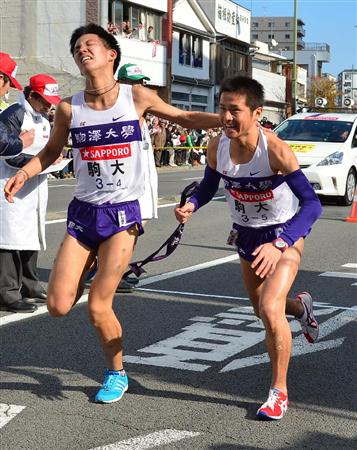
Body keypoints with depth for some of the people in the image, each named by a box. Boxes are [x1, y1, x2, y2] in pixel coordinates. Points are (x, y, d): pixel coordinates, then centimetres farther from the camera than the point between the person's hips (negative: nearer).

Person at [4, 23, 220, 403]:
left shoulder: (136, 96, -4)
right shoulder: (68, 108, 0)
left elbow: (185, 118, 10)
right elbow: (51, 151, 16)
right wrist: (24, 173, -4)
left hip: (122, 214, -3)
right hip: (82, 213, 3)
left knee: (97, 308, -7)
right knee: (58, 307, -3)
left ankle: (117, 373, 19)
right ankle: (90, 271, 31)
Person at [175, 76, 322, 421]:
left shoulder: (275, 150, -32)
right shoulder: (217, 147, -16)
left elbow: (311, 203, -34)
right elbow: (209, 186, 4)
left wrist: (279, 246, -47)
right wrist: (190, 205, -19)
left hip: (285, 235, -6)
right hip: (246, 236, 6)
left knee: (270, 309, -23)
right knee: (263, 311, 22)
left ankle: (279, 391, -2)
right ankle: (301, 307, 59)